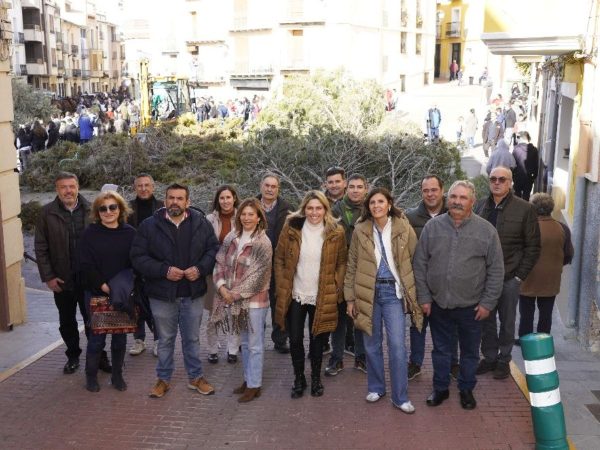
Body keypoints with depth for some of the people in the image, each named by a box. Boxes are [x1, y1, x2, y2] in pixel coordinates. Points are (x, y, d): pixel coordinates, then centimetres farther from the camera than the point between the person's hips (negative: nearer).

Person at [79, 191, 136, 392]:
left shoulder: (130, 233, 0)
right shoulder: (90, 233, -4)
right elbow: (86, 265, -8)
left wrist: (126, 286, -9)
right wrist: (103, 286, -13)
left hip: (122, 295, 2)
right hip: (96, 293, -2)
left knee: (120, 336, 9)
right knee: (97, 336, 2)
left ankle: (117, 375, 24)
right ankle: (91, 376, 20)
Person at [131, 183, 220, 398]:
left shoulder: (201, 223, -1)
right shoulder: (149, 225, -7)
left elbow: (213, 249, 3)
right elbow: (138, 257, -8)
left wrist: (200, 268, -14)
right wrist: (164, 270, -19)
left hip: (193, 293, 1)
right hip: (162, 294, -1)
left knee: (192, 338, 15)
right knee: (165, 339, 14)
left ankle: (195, 377, 31)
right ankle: (164, 379, 31)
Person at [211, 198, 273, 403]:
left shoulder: (263, 243, -12)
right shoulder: (231, 237, 5)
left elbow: (257, 276, -16)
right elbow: (220, 263, 4)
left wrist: (235, 294, -14)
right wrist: (222, 286, -12)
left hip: (254, 300, -6)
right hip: (235, 300, 6)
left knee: (255, 345, 4)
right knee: (245, 342, 18)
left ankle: (254, 385, 14)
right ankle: (248, 379, 31)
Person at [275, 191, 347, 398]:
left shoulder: (336, 232, -4)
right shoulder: (291, 228, -4)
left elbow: (341, 263, 4)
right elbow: (279, 259, 3)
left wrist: (336, 289, -4)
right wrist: (282, 287, -1)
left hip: (322, 297, 0)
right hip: (295, 295, 1)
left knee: (318, 339, 11)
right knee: (295, 339, 6)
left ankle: (316, 377, 32)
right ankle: (299, 378, 26)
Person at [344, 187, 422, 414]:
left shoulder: (403, 228, -4)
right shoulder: (360, 230, -1)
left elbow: (415, 260, -1)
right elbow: (352, 266, 4)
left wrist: (415, 293, -5)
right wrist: (350, 298, 2)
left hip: (393, 291, -1)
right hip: (368, 291, 2)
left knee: (397, 345, -4)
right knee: (372, 343, 12)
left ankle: (400, 397, 8)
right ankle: (375, 387, 30)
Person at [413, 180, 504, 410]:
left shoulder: (486, 230, -6)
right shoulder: (432, 227, -2)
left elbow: (496, 270, -4)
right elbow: (420, 265, 0)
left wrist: (488, 303, -7)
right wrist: (424, 297, -3)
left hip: (471, 306, -1)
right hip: (438, 304, 1)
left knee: (470, 352, 15)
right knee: (441, 350, 16)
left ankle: (466, 389, 33)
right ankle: (440, 388, 32)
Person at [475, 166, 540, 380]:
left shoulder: (524, 209, -5)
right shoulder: (480, 206, 3)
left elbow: (533, 247, -3)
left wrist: (520, 275, -7)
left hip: (509, 277, -3)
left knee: (507, 322, 11)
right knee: (486, 320, 12)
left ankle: (504, 360, 26)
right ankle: (489, 357, 27)